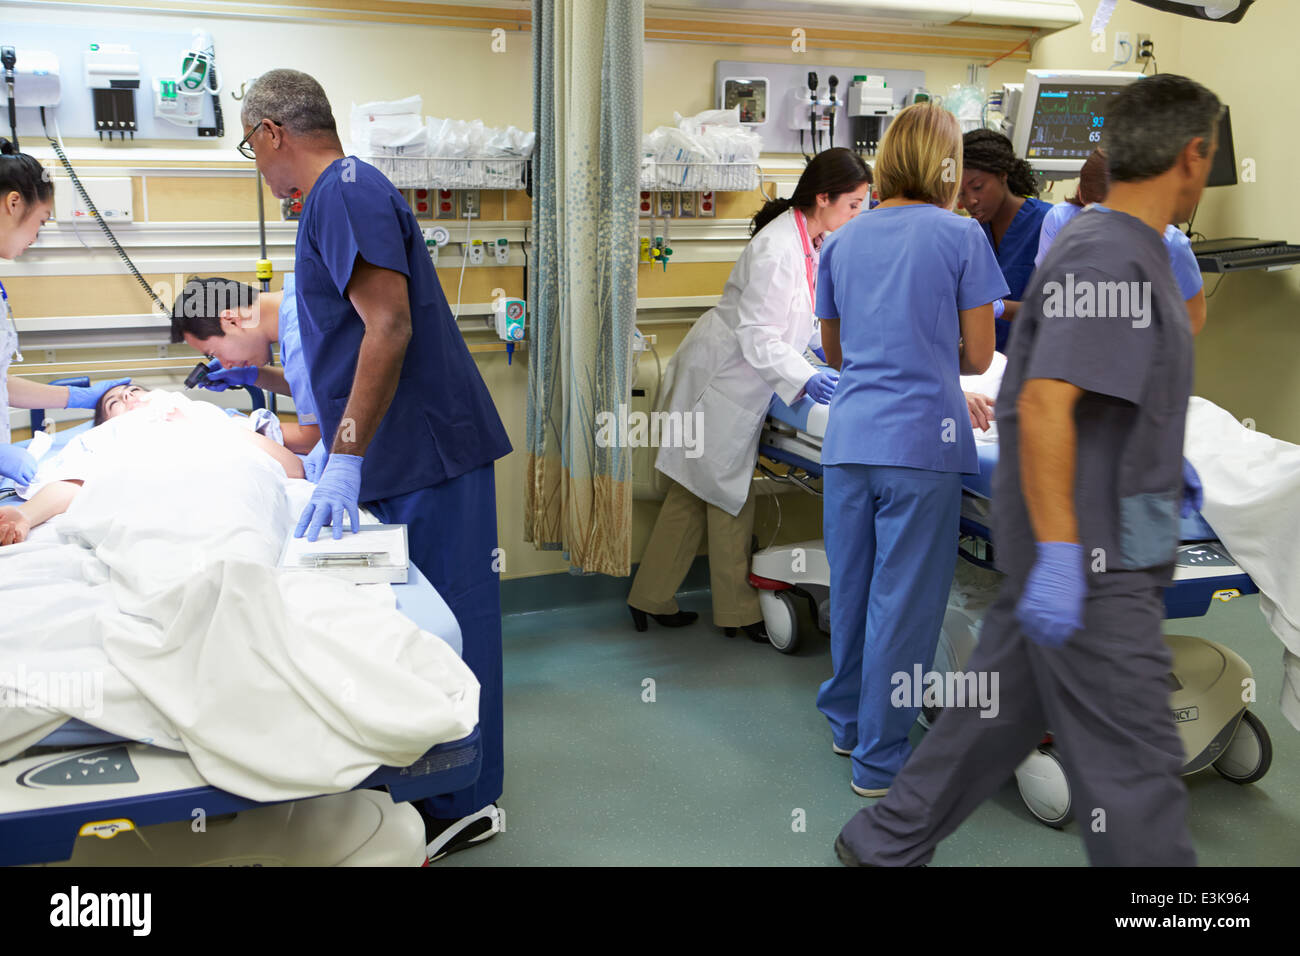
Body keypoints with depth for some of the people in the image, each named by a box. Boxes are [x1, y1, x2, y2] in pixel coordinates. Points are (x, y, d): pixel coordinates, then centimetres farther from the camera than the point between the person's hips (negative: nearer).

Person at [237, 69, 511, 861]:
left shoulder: (347, 190, -11)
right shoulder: (341, 194, 21)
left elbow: (390, 327, -22)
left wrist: (346, 460, -23)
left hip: (427, 449, -10)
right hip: (408, 449, 10)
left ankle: (461, 805, 8)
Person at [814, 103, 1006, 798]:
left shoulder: (842, 241, 11)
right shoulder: (961, 236, -3)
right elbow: (978, 356, -1)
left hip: (848, 441, 5)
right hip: (921, 442, -5)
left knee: (851, 587, 16)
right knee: (903, 601, 2)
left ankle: (848, 721, 33)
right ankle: (879, 760, 11)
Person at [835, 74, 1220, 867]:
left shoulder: (1127, 251, 14)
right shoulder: (1107, 257, -19)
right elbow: (1042, 406, -27)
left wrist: (1160, 459, 28)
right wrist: (1059, 556, -29)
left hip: (1080, 542, 10)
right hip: (1089, 557, -10)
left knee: (1005, 705, 18)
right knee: (1132, 760, 0)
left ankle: (886, 843, 30)